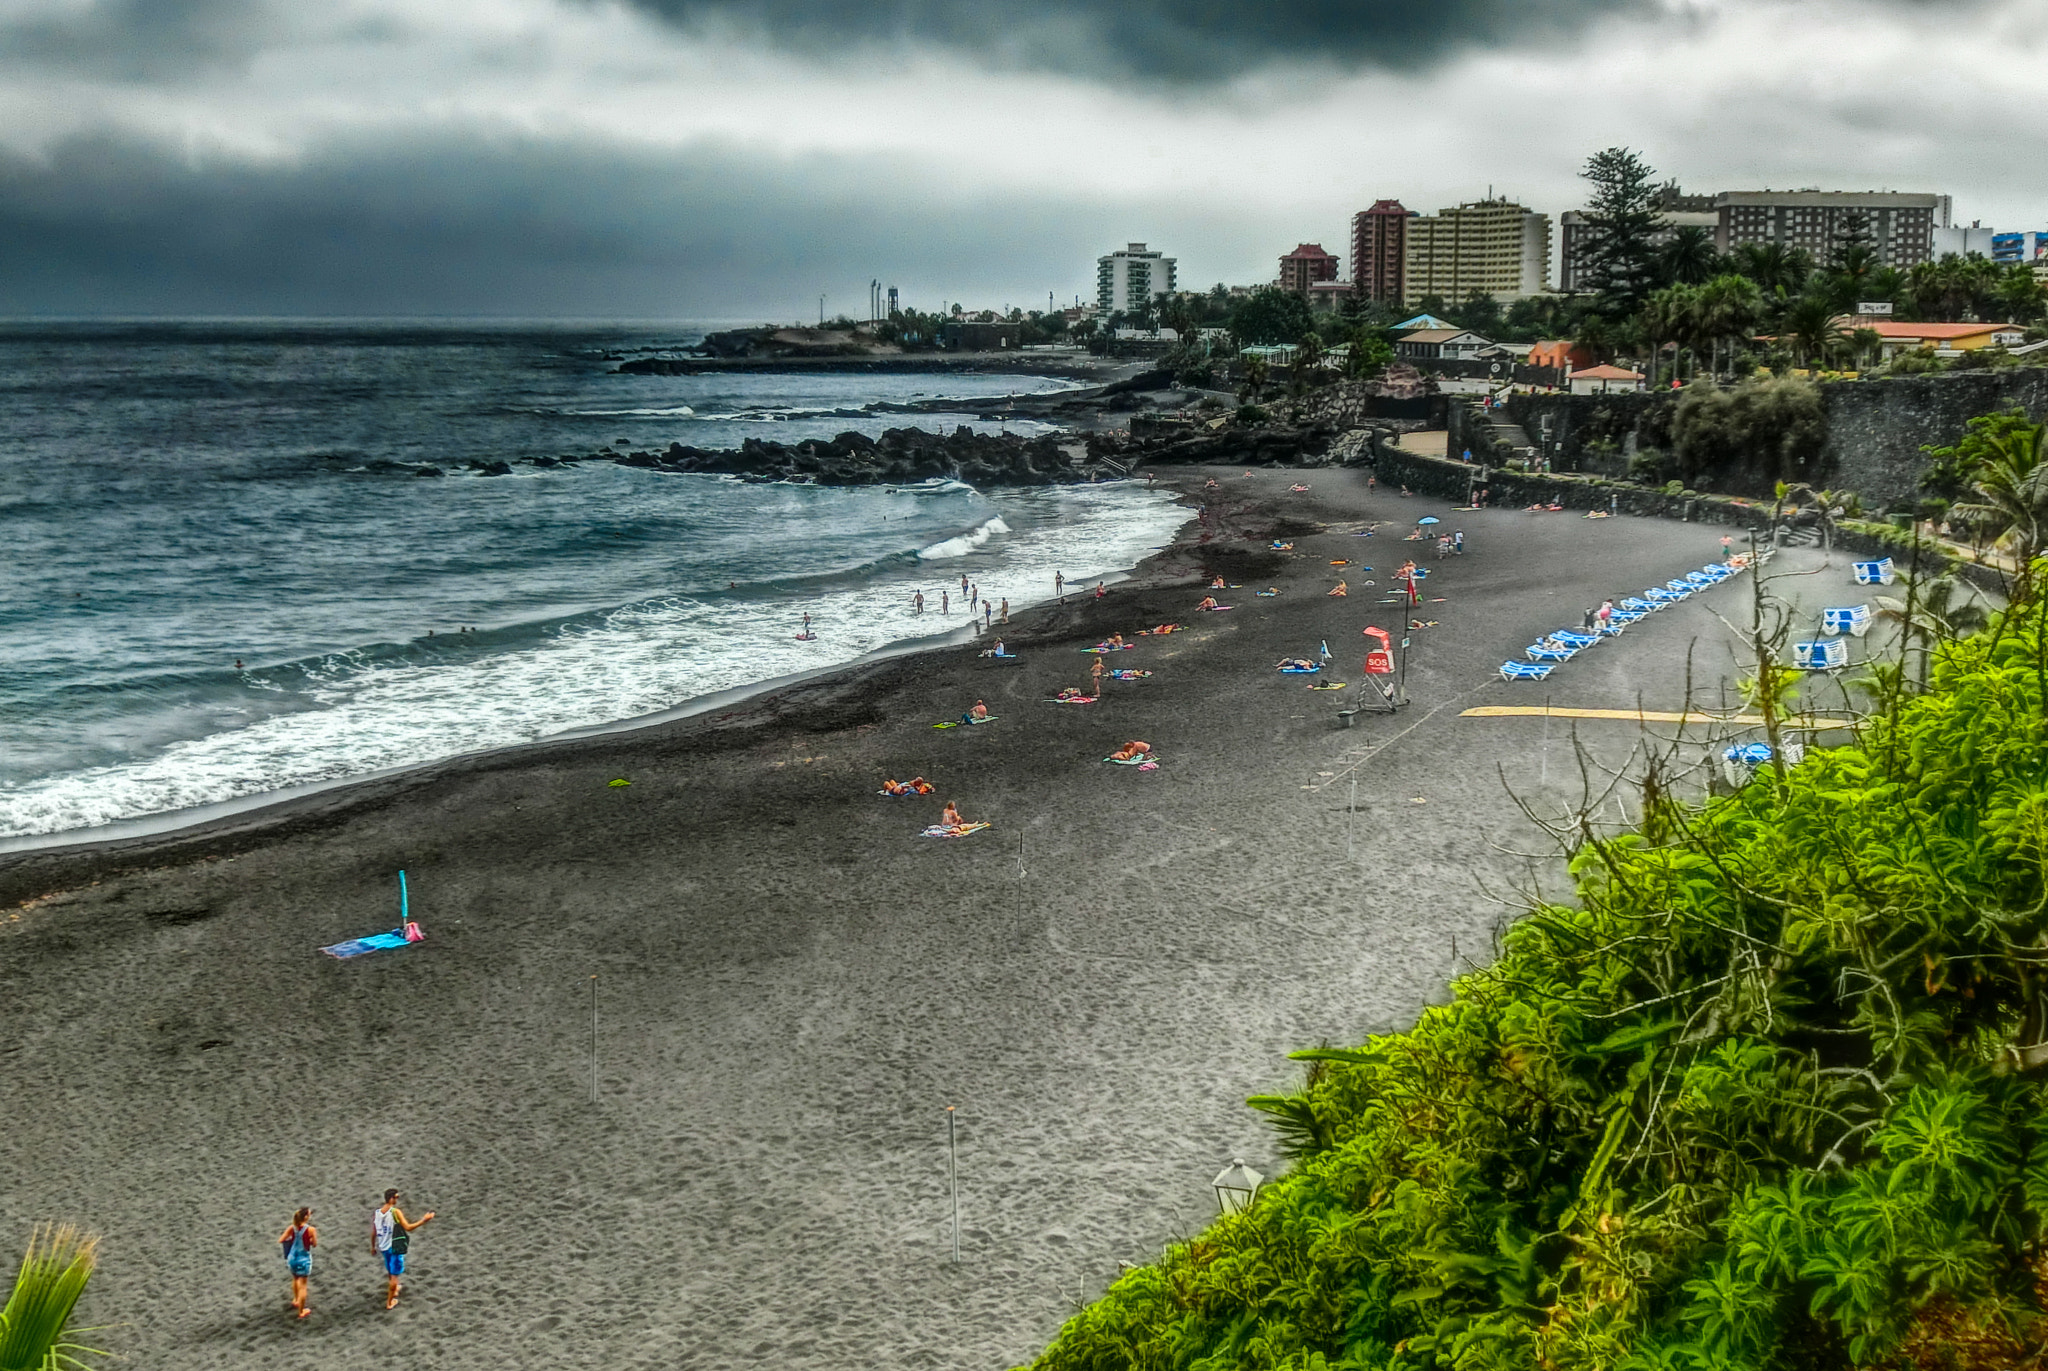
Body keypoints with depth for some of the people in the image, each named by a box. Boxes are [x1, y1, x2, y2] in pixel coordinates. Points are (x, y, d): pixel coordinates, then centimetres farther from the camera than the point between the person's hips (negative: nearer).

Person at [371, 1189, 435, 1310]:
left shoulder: (377, 1213, -2)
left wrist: (373, 1246, 21)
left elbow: (373, 1233, 6)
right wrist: (424, 1220, -19)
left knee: (390, 1272, 28)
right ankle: (390, 1302, 9)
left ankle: (393, 1290, 48)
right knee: (394, 1275, 5)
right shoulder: (396, 1212, -20)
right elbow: (408, 1227, -24)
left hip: (383, 1247, 6)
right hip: (395, 1247, -6)